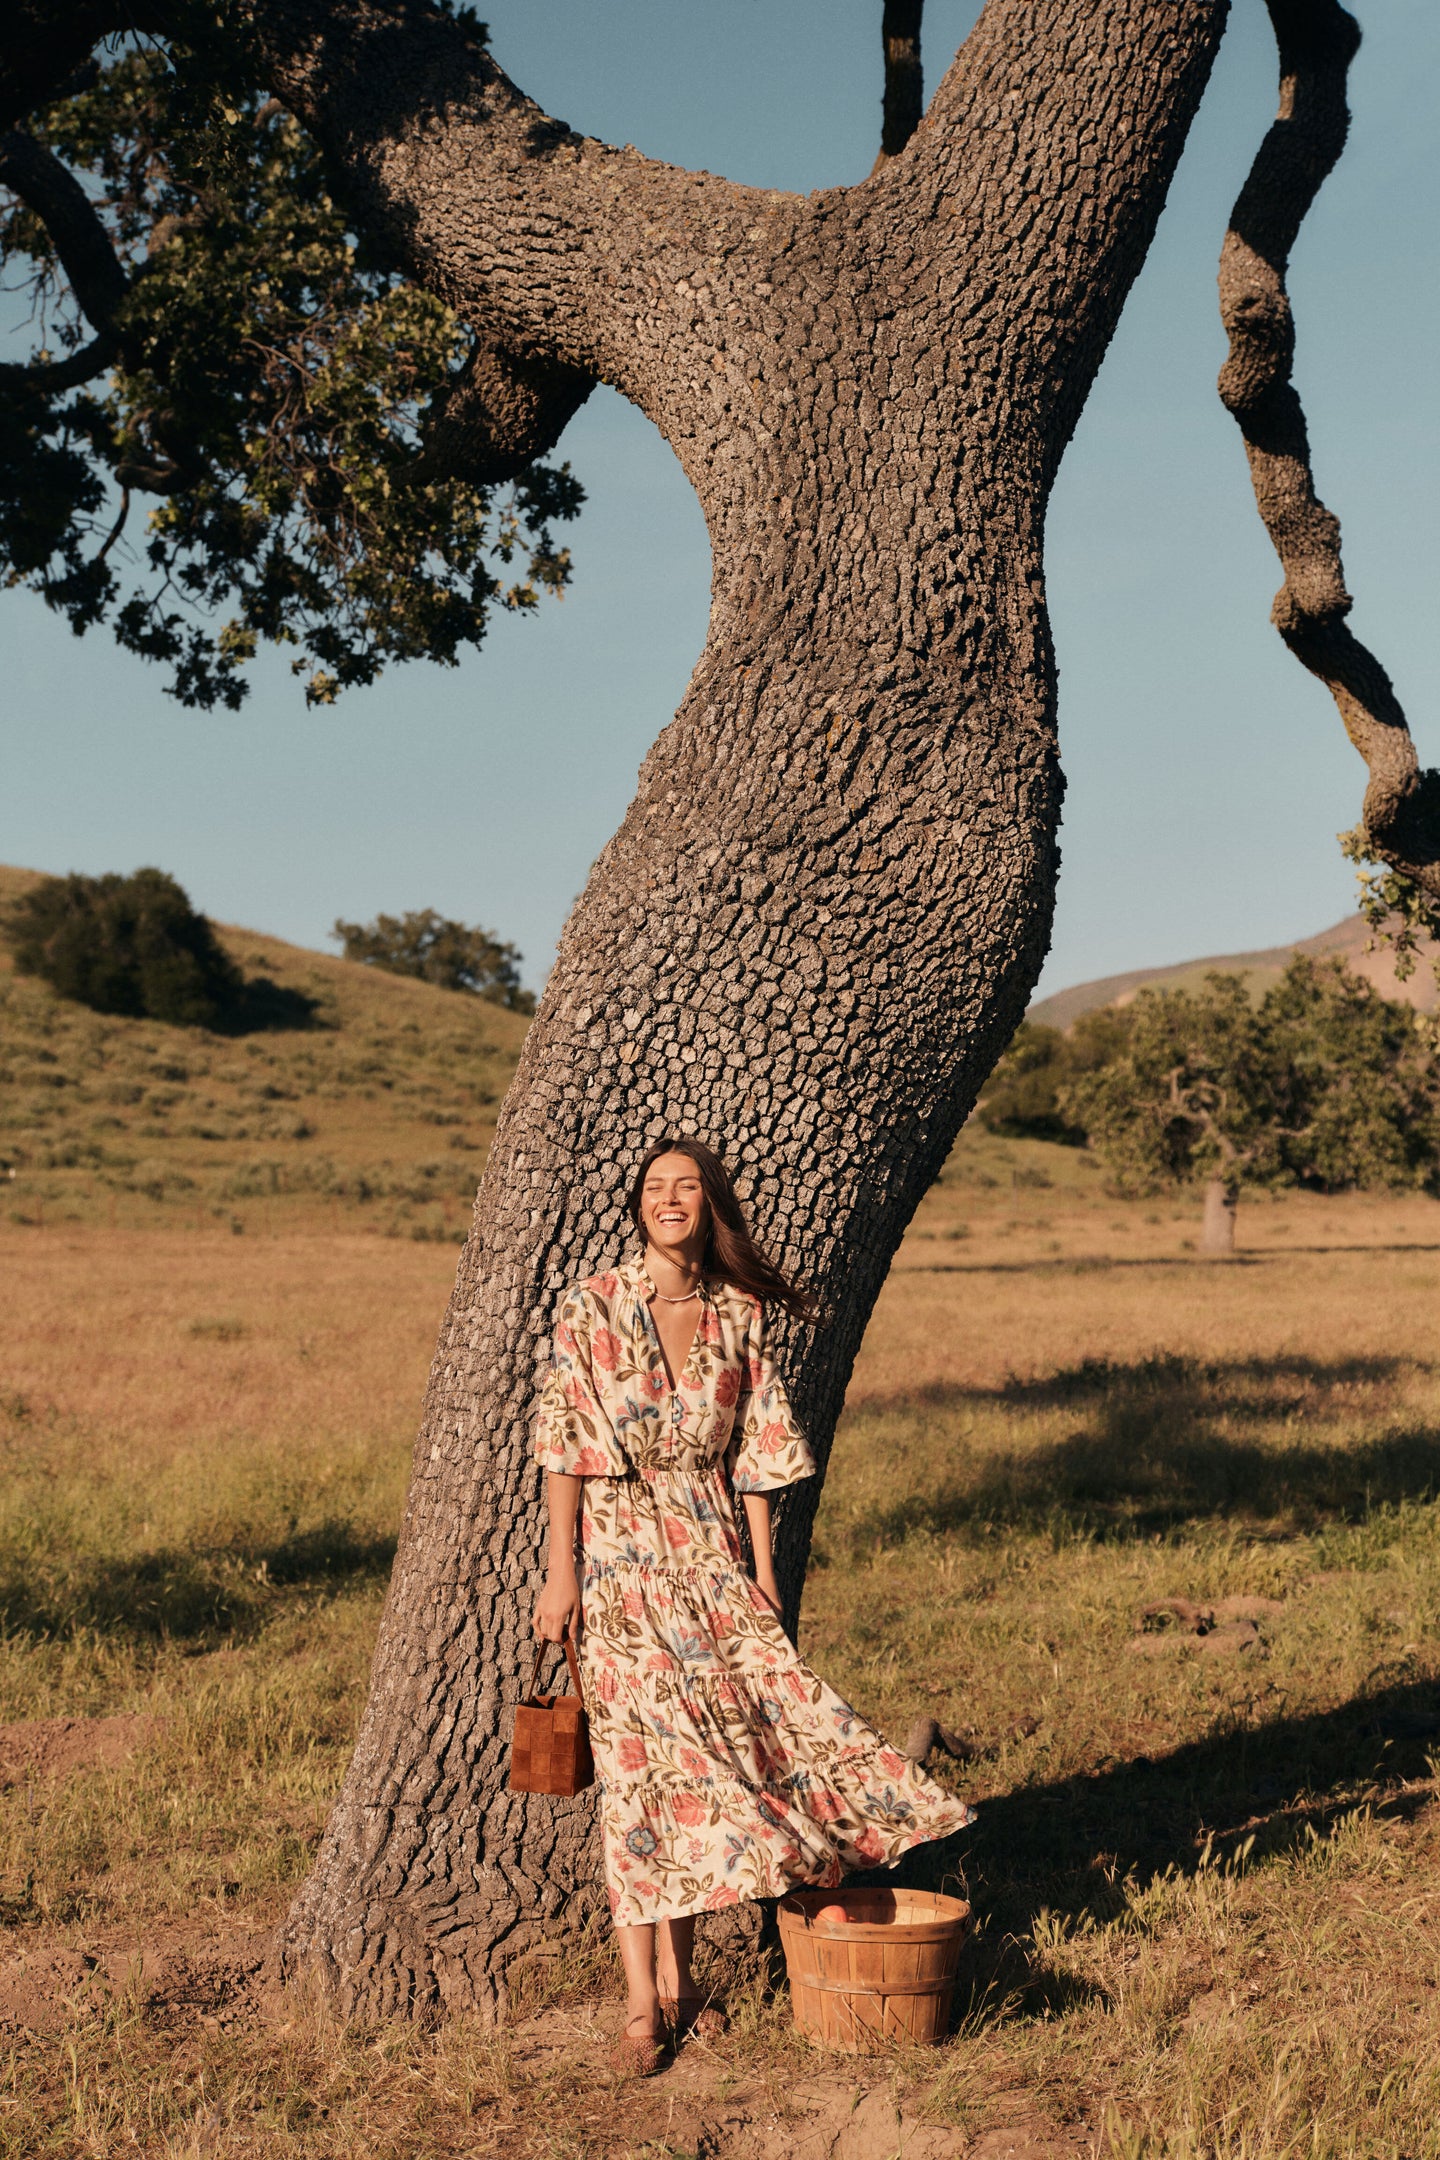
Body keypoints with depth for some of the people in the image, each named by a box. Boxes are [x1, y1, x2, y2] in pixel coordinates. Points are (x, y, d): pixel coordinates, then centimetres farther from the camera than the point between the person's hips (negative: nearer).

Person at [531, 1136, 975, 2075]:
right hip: (623, 1558, -3)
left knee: (704, 1755, 4)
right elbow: (564, 1445, -5)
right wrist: (561, 1572, -9)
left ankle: (679, 1977, 18)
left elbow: (754, 1451, 7)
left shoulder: (738, 1316, 4)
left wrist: (761, 1572, 3)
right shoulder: (592, 1308, -5)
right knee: (639, 1767, -4)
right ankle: (643, 2003, 2)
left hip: (711, 1559, 3)